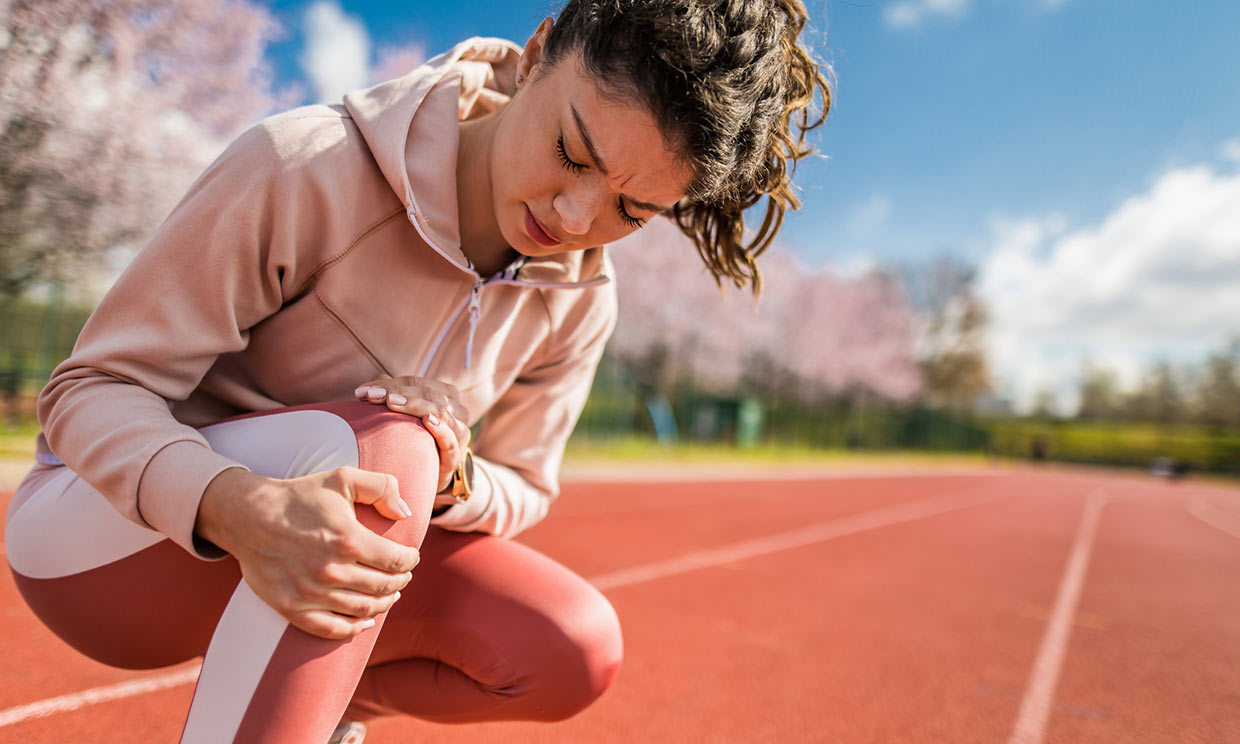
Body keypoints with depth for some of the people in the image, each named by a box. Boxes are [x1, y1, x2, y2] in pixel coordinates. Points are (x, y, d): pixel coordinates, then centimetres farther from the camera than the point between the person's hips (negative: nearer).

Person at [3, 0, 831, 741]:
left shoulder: (578, 303, -9)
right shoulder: (304, 167, -25)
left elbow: (521, 491, 2)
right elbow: (91, 389, -19)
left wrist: (449, 482, -23)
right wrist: (235, 505, -41)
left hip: (326, 549, 5)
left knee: (573, 652, -13)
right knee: (379, 445, -35)